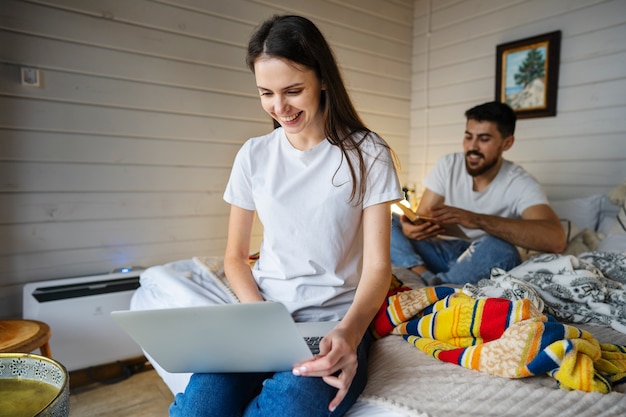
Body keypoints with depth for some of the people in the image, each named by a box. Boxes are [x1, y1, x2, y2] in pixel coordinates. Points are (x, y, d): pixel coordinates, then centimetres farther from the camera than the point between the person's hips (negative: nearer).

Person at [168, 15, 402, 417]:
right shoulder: (254, 155, 4)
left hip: (335, 322, -1)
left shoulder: (367, 154, -4)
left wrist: (349, 332, -26)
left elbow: (377, 266, -7)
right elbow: (235, 256, 10)